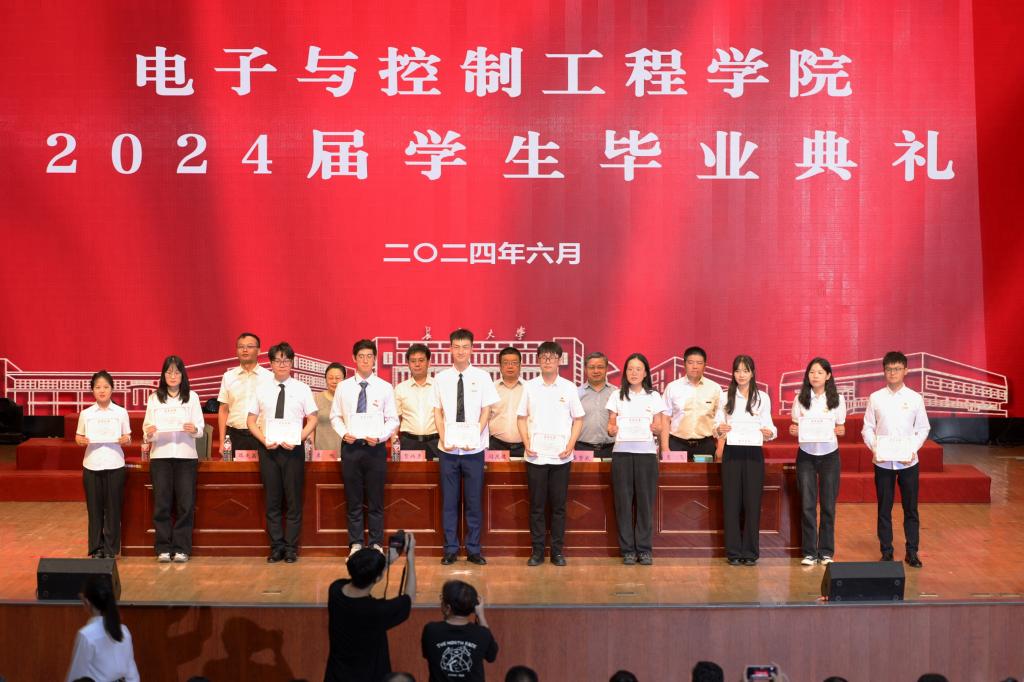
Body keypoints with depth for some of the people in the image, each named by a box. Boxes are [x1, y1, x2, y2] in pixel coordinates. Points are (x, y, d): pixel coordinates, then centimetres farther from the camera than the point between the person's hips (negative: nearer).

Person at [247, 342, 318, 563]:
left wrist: (298, 439, -12)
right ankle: (276, 547, 14)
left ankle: (291, 548, 11)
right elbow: (252, 421, 8)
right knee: (272, 501, 6)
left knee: (294, 500, 3)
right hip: (268, 448, 1)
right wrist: (264, 440, -8)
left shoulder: (302, 389, 1)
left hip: (293, 448, -1)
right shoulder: (262, 390, 5)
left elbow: (312, 419, 2)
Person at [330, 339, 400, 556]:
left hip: (376, 447, -1)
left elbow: (393, 420, 3)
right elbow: (335, 416, 11)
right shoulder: (344, 387, 6)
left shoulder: (385, 387, 2)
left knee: (376, 501, 4)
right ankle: (355, 544, 15)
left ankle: (376, 544, 12)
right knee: (353, 500, 7)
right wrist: (343, 433, -6)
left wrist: (380, 436, -12)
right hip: (350, 447, 1)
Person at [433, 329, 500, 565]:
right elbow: (437, 412, 5)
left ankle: (473, 550, 14)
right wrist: (444, 439, -7)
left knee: (474, 501, 4)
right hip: (448, 449, 1)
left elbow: (486, 410, 0)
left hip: (474, 449, -1)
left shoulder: (482, 377, 1)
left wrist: (474, 438, -12)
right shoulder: (441, 378, 4)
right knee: (449, 501, 6)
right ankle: (450, 549, 14)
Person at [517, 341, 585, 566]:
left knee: (558, 505, 4)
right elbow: (522, 417, 8)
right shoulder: (530, 387, 5)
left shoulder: (569, 387, 4)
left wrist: (570, 445, -5)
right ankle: (537, 550, 10)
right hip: (536, 455, 0)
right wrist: (526, 443, -4)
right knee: (536, 505, 4)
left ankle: (557, 550, 11)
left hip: (561, 456, 0)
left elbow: (578, 419, 7)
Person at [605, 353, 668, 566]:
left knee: (645, 500, -3)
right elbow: (611, 424, 10)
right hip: (622, 451, 0)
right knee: (623, 500, -2)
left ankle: (645, 549, 4)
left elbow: (660, 429, 11)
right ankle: (627, 550, 4)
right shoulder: (617, 396, 11)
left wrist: (655, 429, -12)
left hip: (646, 452, 0)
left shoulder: (654, 397, 10)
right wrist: (612, 429, -12)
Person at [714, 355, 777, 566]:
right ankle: (733, 551, 8)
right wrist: (719, 430, -17)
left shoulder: (762, 397, 6)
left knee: (752, 502, 0)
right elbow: (717, 424, 5)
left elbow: (769, 425, 6)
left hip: (754, 453, 0)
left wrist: (770, 432, -17)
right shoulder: (725, 397, 7)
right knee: (731, 501, 0)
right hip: (732, 453, 0)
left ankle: (750, 552, 9)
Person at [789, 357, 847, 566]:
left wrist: (840, 431, -17)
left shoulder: (837, 399, 0)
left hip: (829, 455, 0)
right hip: (806, 455, 0)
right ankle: (809, 552, 6)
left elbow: (841, 429, 6)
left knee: (828, 505, 2)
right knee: (807, 505, -2)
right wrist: (793, 431, -16)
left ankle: (826, 551, 13)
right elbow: (796, 427, 6)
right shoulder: (800, 399, 1)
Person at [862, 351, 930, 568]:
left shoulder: (915, 398, 1)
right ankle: (886, 552, 15)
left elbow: (923, 429, 4)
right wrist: (874, 447, -11)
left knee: (911, 509, 5)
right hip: (882, 462, 0)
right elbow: (868, 428, 5)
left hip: (908, 462, 0)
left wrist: (913, 449, -10)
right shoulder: (875, 398, 2)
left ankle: (912, 552, 14)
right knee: (884, 509, 7)